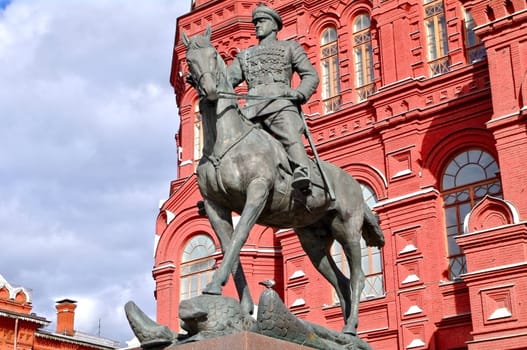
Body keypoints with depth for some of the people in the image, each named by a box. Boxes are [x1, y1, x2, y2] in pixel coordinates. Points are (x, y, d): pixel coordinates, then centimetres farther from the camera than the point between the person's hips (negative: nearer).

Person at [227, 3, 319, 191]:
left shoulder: (290, 47, 25)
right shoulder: (244, 55, 35)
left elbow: (311, 75, 14)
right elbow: (227, 78, 21)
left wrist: (300, 93, -8)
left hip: (281, 103, -4)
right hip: (251, 109, 4)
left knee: (291, 138, -31)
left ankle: (302, 171, -52)